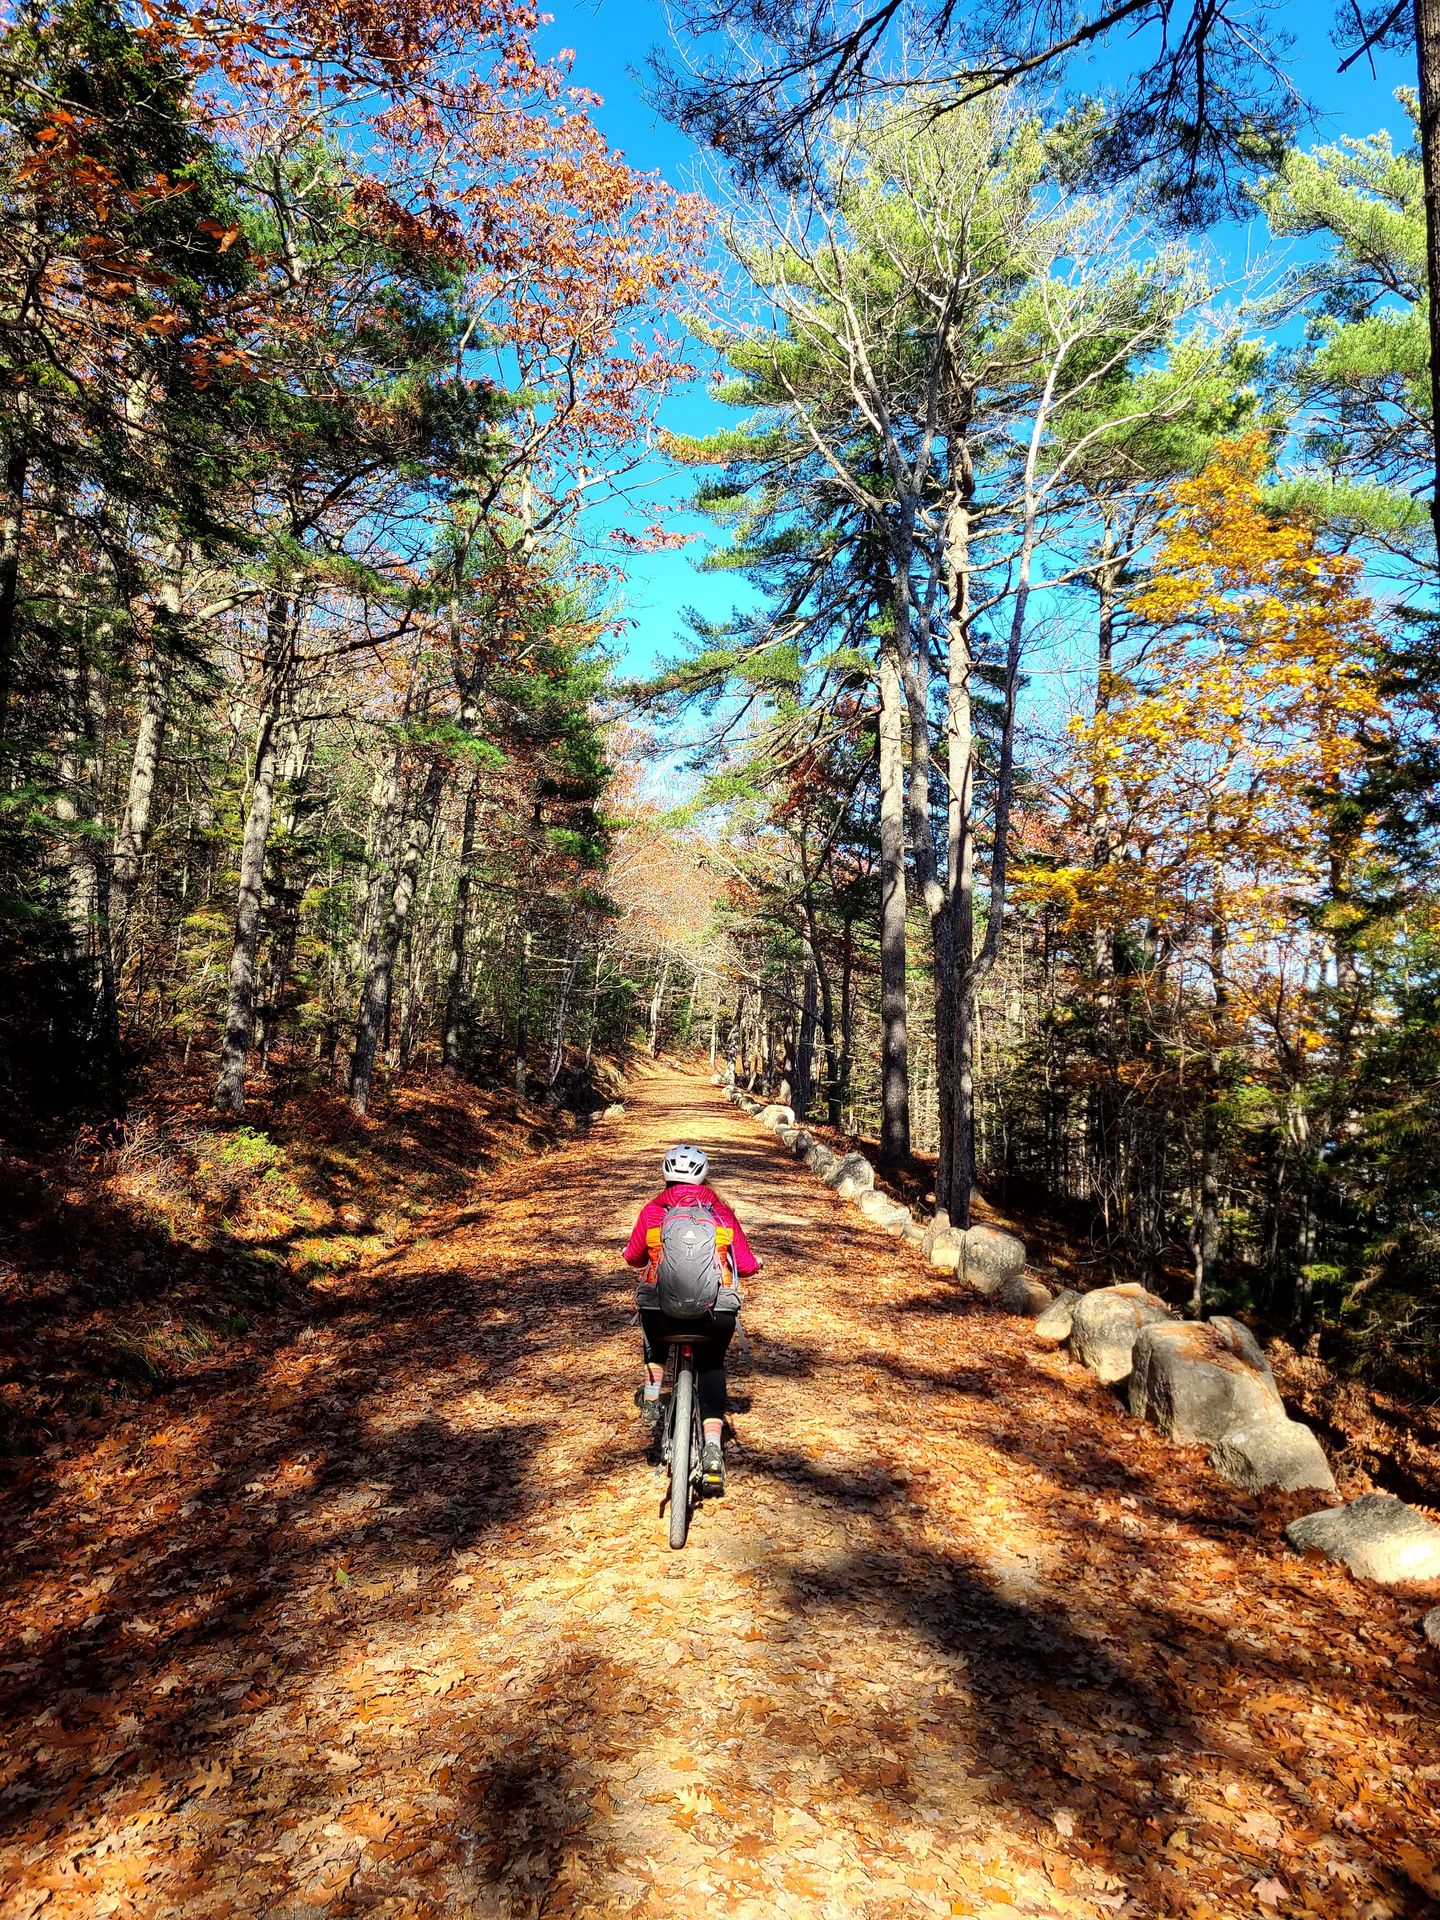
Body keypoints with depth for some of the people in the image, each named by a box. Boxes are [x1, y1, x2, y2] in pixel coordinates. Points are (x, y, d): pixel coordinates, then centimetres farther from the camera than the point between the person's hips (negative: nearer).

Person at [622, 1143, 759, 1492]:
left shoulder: (653, 1210, 8)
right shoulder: (721, 1211, 9)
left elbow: (632, 1257, 19)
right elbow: (747, 1265, 9)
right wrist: (753, 1264, 33)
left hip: (663, 1314, 0)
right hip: (716, 1316, 1)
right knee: (711, 1367, 30)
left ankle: (651, 1399, 38)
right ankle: (712, 1448, 14)